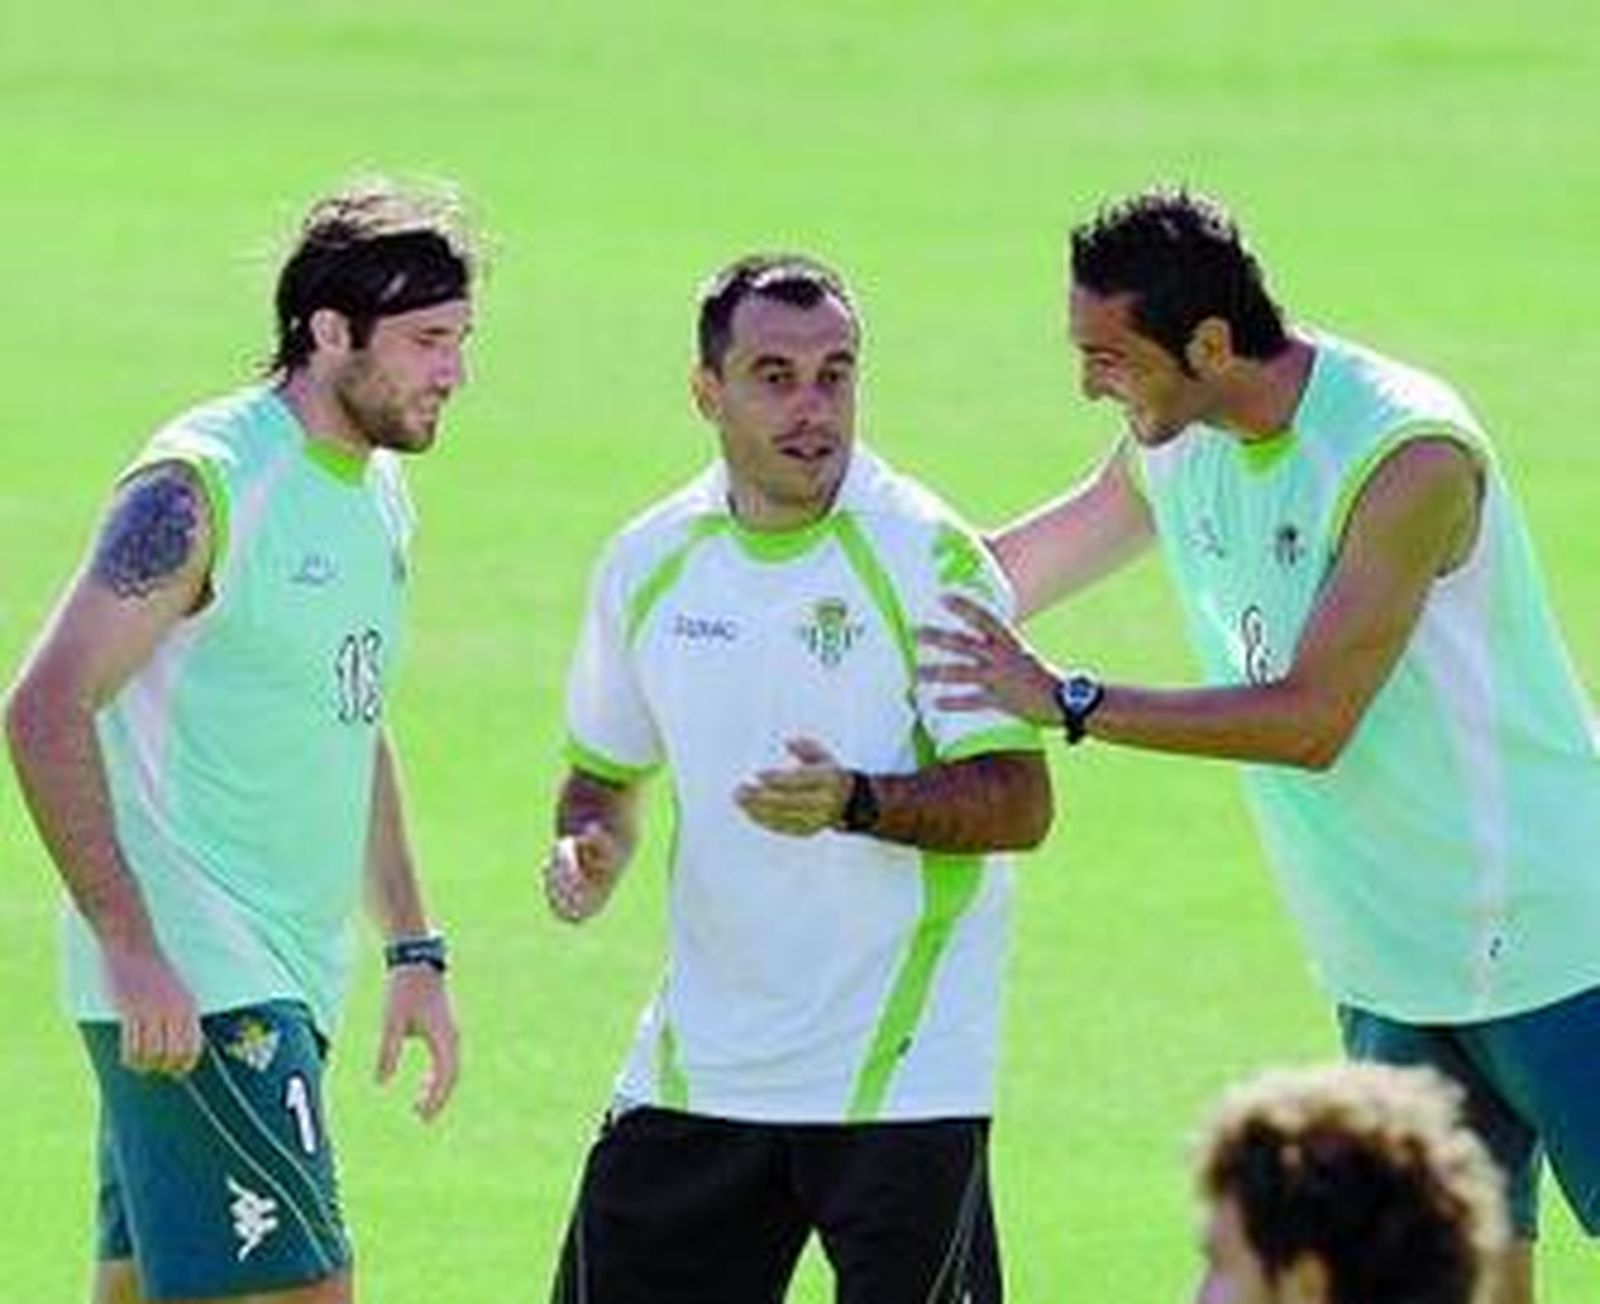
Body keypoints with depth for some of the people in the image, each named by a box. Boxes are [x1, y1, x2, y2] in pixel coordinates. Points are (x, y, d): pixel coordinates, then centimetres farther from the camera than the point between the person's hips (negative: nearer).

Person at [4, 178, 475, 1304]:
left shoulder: (380, 492, 15)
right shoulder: (204, 484, -13)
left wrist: (414, 952, 21)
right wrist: (132, 950, -23)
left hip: (282, 985, 9)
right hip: (187, 981, -9)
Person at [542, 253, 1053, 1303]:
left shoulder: (927, 555, -10)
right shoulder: (648, 563, 5)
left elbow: (1020, 802, -13)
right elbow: (606, 770, 20)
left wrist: (855, 802, -29)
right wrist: (590, 846, -2)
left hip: (903, 1071, -5)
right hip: (695, 1071, 5)